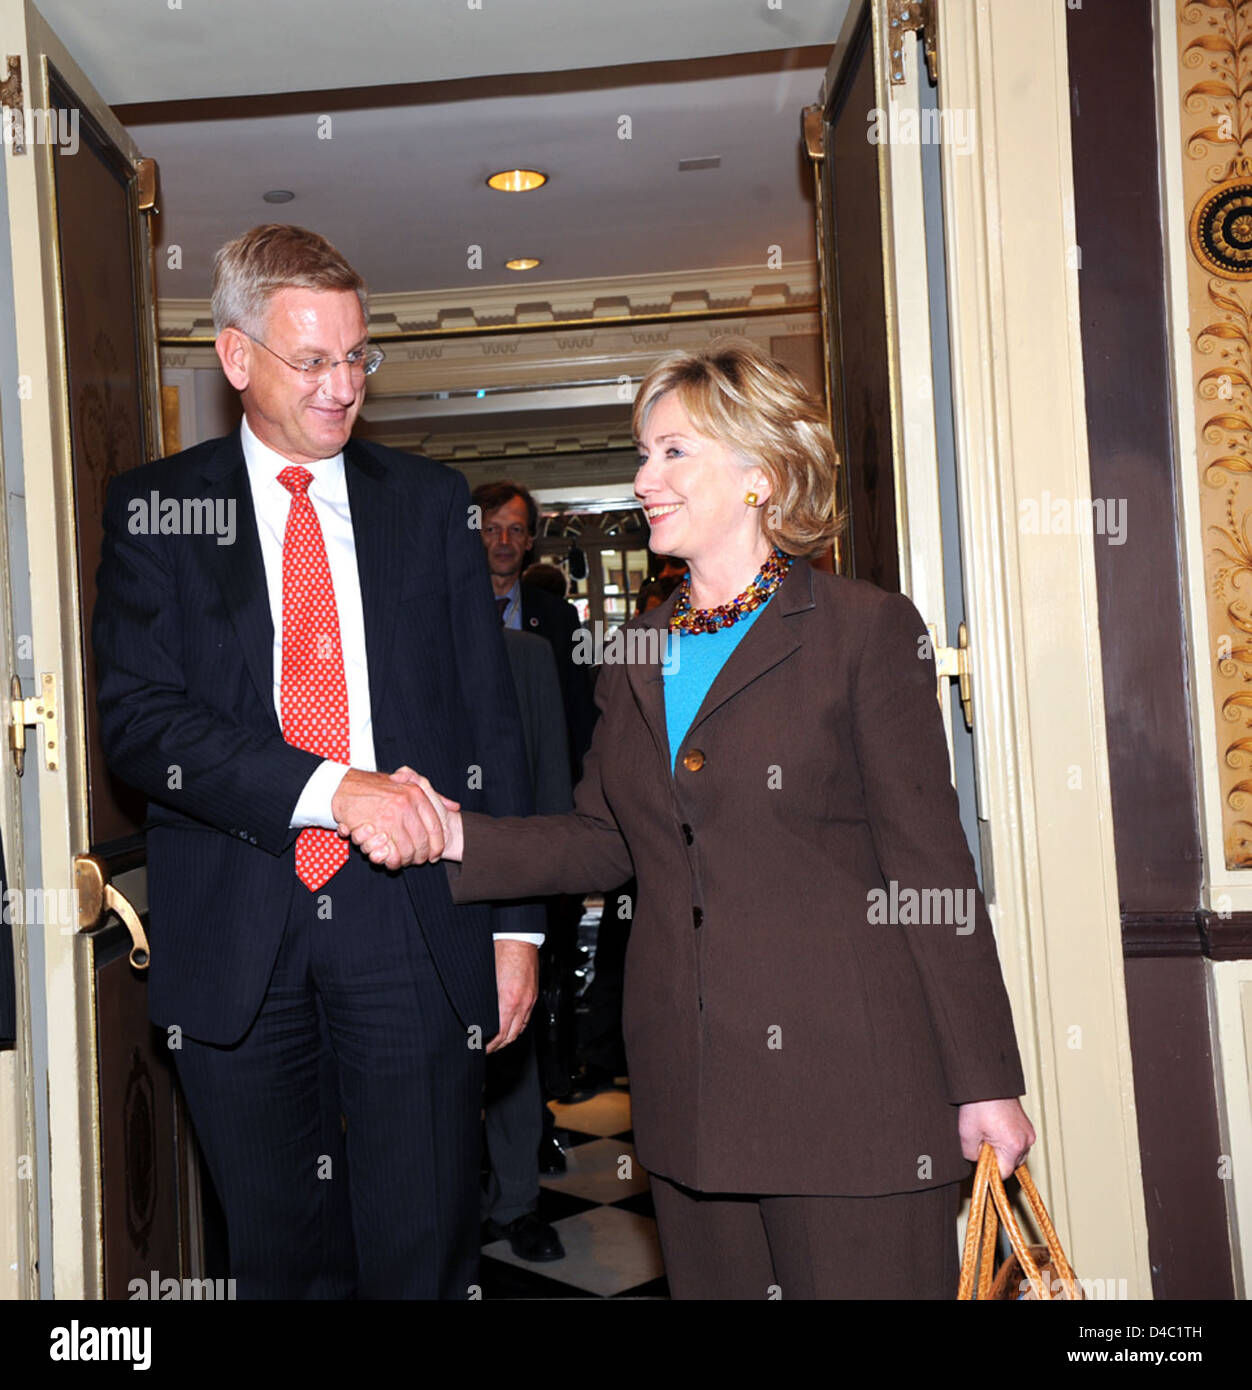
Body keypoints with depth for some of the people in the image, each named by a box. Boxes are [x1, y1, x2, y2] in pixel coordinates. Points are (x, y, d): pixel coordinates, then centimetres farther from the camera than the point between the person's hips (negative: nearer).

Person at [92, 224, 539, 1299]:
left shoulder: (430, 501, 9)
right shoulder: (154, 509, 4)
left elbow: (492, 715, 9)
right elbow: (138, 717, -8)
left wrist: (515, 922, 4)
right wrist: (330, 787, -21)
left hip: (414, 925, 1)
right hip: (236, 936, 0)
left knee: (425, 1256, 5)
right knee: (283, 1258, 14)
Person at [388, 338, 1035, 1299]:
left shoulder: (868, 630, -6)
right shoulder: (636, 657, 12)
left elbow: (927, 859, -7)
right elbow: (602, 840, 13)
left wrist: (985, 1082, -7)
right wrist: (462, 837, -2)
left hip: (846, 1080, -5)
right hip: (694, 1090, 5)